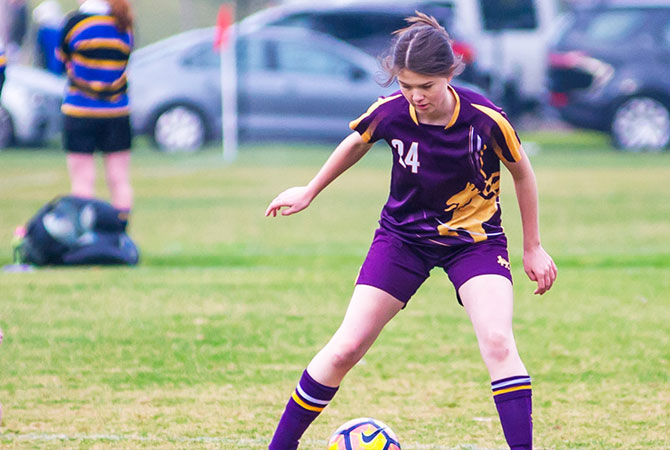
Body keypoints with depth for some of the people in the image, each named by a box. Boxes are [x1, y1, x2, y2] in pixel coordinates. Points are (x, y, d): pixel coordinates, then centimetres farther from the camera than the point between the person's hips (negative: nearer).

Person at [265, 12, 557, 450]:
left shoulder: (486, 119, -24)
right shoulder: (391, 111, -19)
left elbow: (522, 172, -4)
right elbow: (356, 143, 6)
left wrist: (533, 247, 3)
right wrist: (309, 192, 18)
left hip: (474, 237, -2)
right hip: (404, 235, 2)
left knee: (498, 342, -24)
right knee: (345, 349, -3)